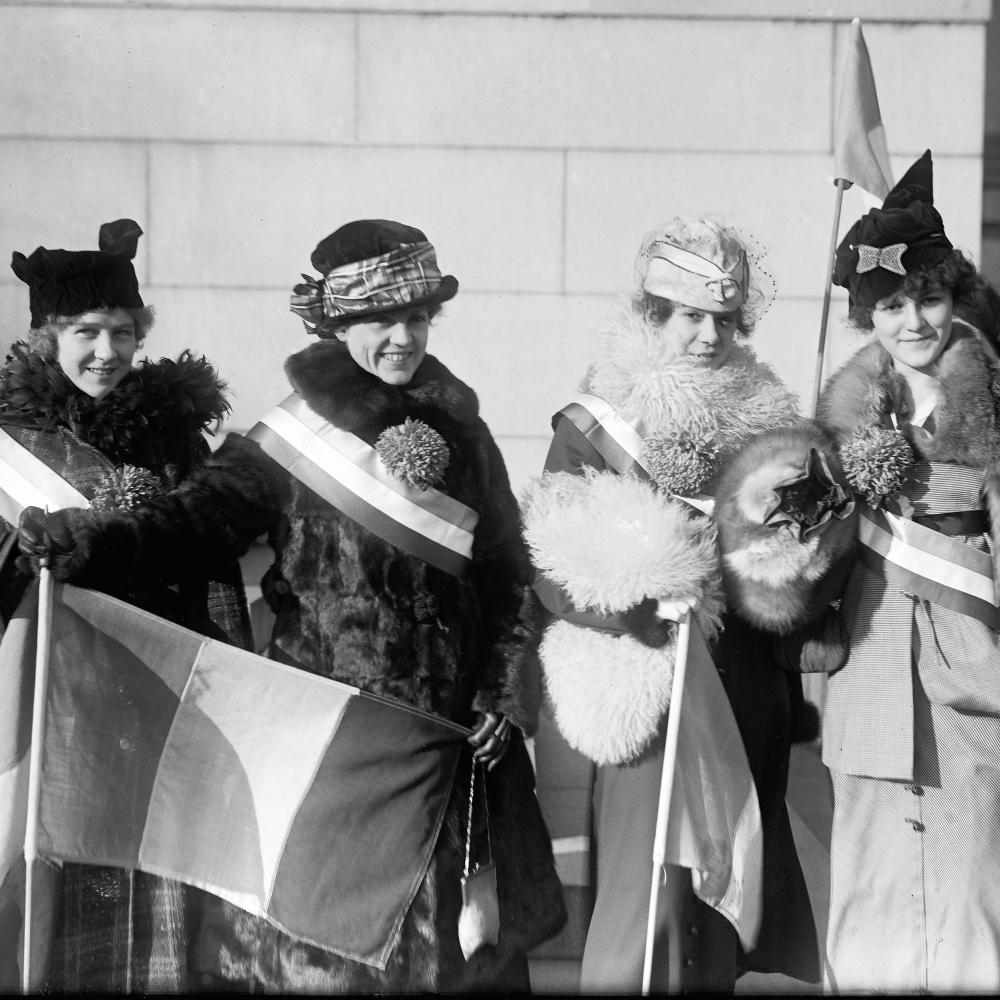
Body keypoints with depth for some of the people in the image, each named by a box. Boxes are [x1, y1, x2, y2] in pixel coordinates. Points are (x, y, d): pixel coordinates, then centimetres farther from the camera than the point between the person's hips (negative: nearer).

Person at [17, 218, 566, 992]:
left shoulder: (461, 431, 4)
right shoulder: (291, 436, -3)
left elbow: (509, 572, 8)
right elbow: (202, 515, -14)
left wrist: (501, 694, 1)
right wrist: (96, 540, -30)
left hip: (447, 725, 2)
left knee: (435, 918, 9)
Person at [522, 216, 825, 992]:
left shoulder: (762, 420, 8)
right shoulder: (590, 430, -4)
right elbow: (552, 581, -9)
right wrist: (652, 601, -23)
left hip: (750, 706, 4)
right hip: (652, 709, -4)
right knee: (650, 900, -4)